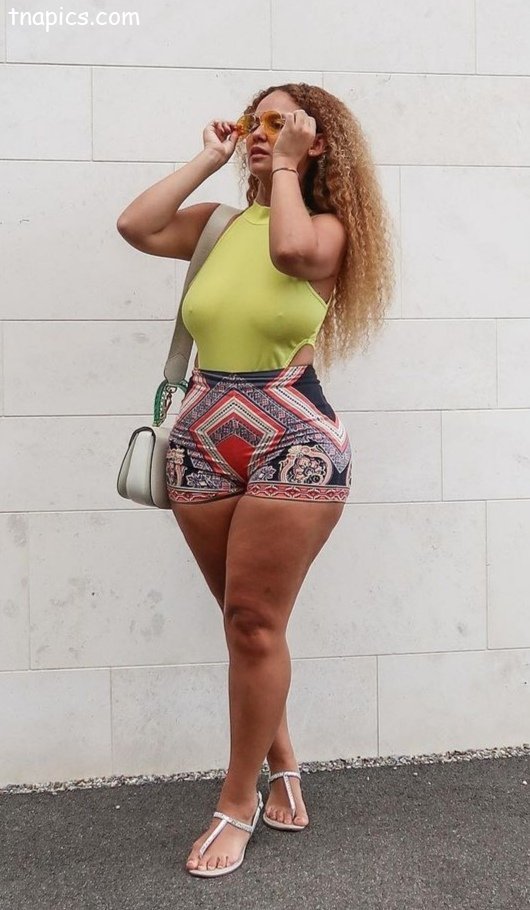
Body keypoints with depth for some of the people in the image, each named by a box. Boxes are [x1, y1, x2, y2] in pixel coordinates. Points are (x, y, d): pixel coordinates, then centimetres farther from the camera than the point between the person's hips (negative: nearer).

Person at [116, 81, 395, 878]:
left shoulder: (328, 226, 3)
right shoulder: (220, 222, 13)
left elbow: (291, 249, -21)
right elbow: (134, 226, -3)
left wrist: (285, 168, -4)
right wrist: (209, 158, 5)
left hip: (293, 444, -4)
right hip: (202, 441, 4)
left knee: (254, 621, -2)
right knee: (248, 620, 11)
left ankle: (238, 803, 16)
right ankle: (281, 765, 32)